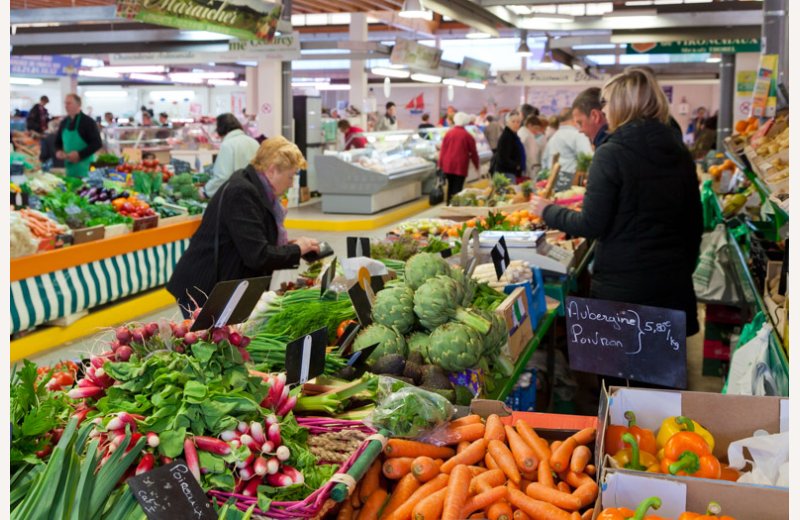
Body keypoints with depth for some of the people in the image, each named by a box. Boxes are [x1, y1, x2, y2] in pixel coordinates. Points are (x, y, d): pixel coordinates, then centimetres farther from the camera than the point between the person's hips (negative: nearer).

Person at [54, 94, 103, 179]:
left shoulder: (88, 122, -7)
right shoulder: (64, 122, 11)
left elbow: (97, 143, -13)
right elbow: (58, 141, 23)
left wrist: (80, 154, -20)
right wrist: (58, 151, 0)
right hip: (69, 168, 6)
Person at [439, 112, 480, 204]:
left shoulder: (448, 133, 3)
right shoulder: (467, 136, -5)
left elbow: (443, 150, 5)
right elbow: (473, 152, 2)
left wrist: (441, 164, 13)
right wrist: (477, 165, 15)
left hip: (448, 165, 4)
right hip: (460, 166, -4)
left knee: (450, 186, 17)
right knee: (458, 187, -3)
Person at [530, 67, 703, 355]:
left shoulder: (611, 154, -13)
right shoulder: (680, 153, 6)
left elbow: (592, 225, -14)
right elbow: (695, 223, 12)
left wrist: (548, 211, 2)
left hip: (622, 284, -5)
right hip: (674, 284, 5)